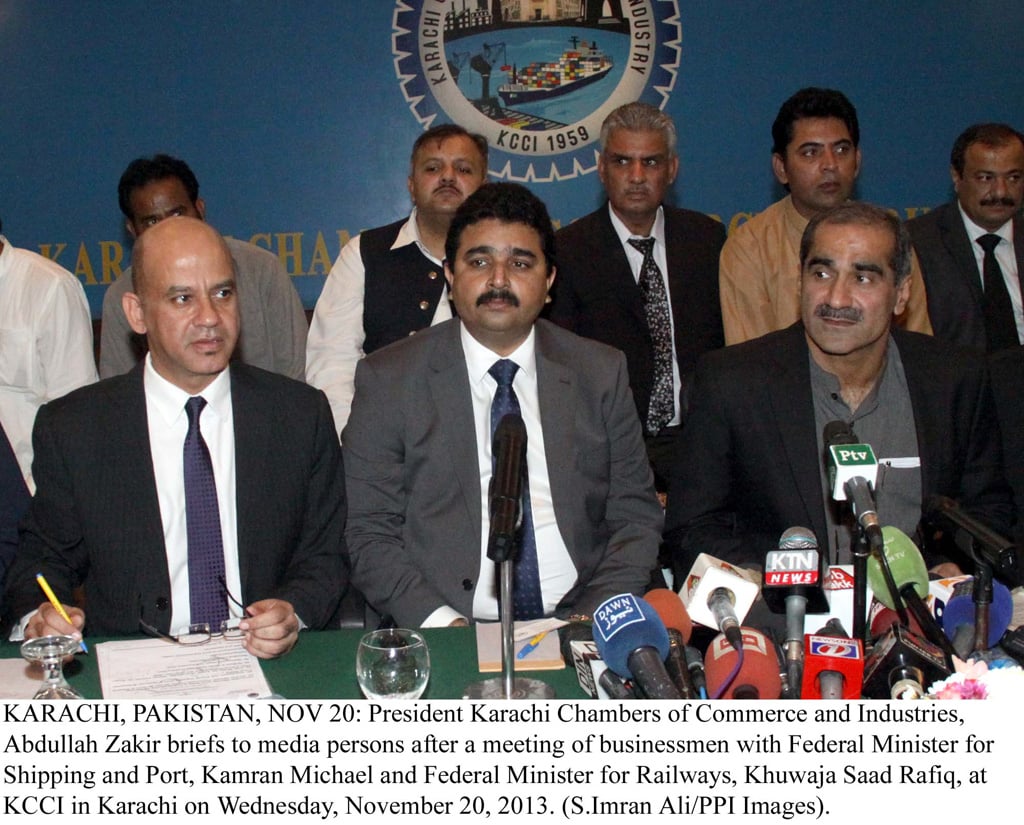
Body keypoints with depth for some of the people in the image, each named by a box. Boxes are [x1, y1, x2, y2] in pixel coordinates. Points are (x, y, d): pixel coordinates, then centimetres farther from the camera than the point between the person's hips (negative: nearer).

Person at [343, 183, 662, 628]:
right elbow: (367, 533, 1)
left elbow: (636, 517, 9)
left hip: (576, 625, 2)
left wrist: (594, 620, -7)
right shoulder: (387, 379, 3)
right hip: (445, 641, -1)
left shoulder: (602, 373, 10)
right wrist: (439, 622, -14)